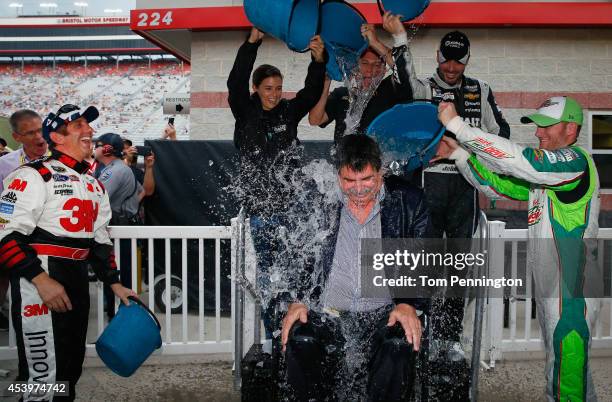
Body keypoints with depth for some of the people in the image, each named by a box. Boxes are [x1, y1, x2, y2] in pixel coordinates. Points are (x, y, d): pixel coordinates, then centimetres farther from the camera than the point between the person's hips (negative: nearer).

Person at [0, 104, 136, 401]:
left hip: (78, 283, 8)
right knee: (43, 377, -7)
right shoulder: (34, 175, -9)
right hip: (38, 284, -8)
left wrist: (114, 283, 17)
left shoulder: (95, 185, 17)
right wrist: (41, 280, -21)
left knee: (71, 369, 15)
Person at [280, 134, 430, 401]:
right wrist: (297, 300, -5)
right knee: (300, 341, -29)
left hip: (384, 315, 0)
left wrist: (410, 304, -10)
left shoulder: (407, 201, 6)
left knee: (401, 343, -32)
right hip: (327, 315, 1)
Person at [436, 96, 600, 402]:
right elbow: (499, 186, 16)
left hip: (572, 290, -10)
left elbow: (513, 157, -25)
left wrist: (456, 125, -22)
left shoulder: (575, 161, -14)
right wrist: (457, 153, 7)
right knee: (558, 366, 21)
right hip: (548, 285, 10)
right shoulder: (544, 170, 14)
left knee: (567, 371, -4)